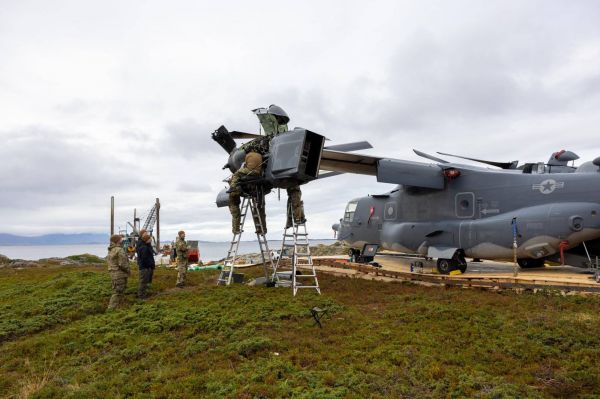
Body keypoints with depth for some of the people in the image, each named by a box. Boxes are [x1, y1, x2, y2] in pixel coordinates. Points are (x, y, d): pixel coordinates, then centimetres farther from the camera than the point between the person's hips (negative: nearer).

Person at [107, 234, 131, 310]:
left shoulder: (111, 250, 9)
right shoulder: (120, 250, -20)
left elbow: (113, 262, 14)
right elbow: (123, 264, -22)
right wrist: (129, 270, -6)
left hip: (113, 273, 10)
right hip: (120, 274, -10)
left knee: (116, 291, 20)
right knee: (118, 292, -3)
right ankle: (111, 308, -1)